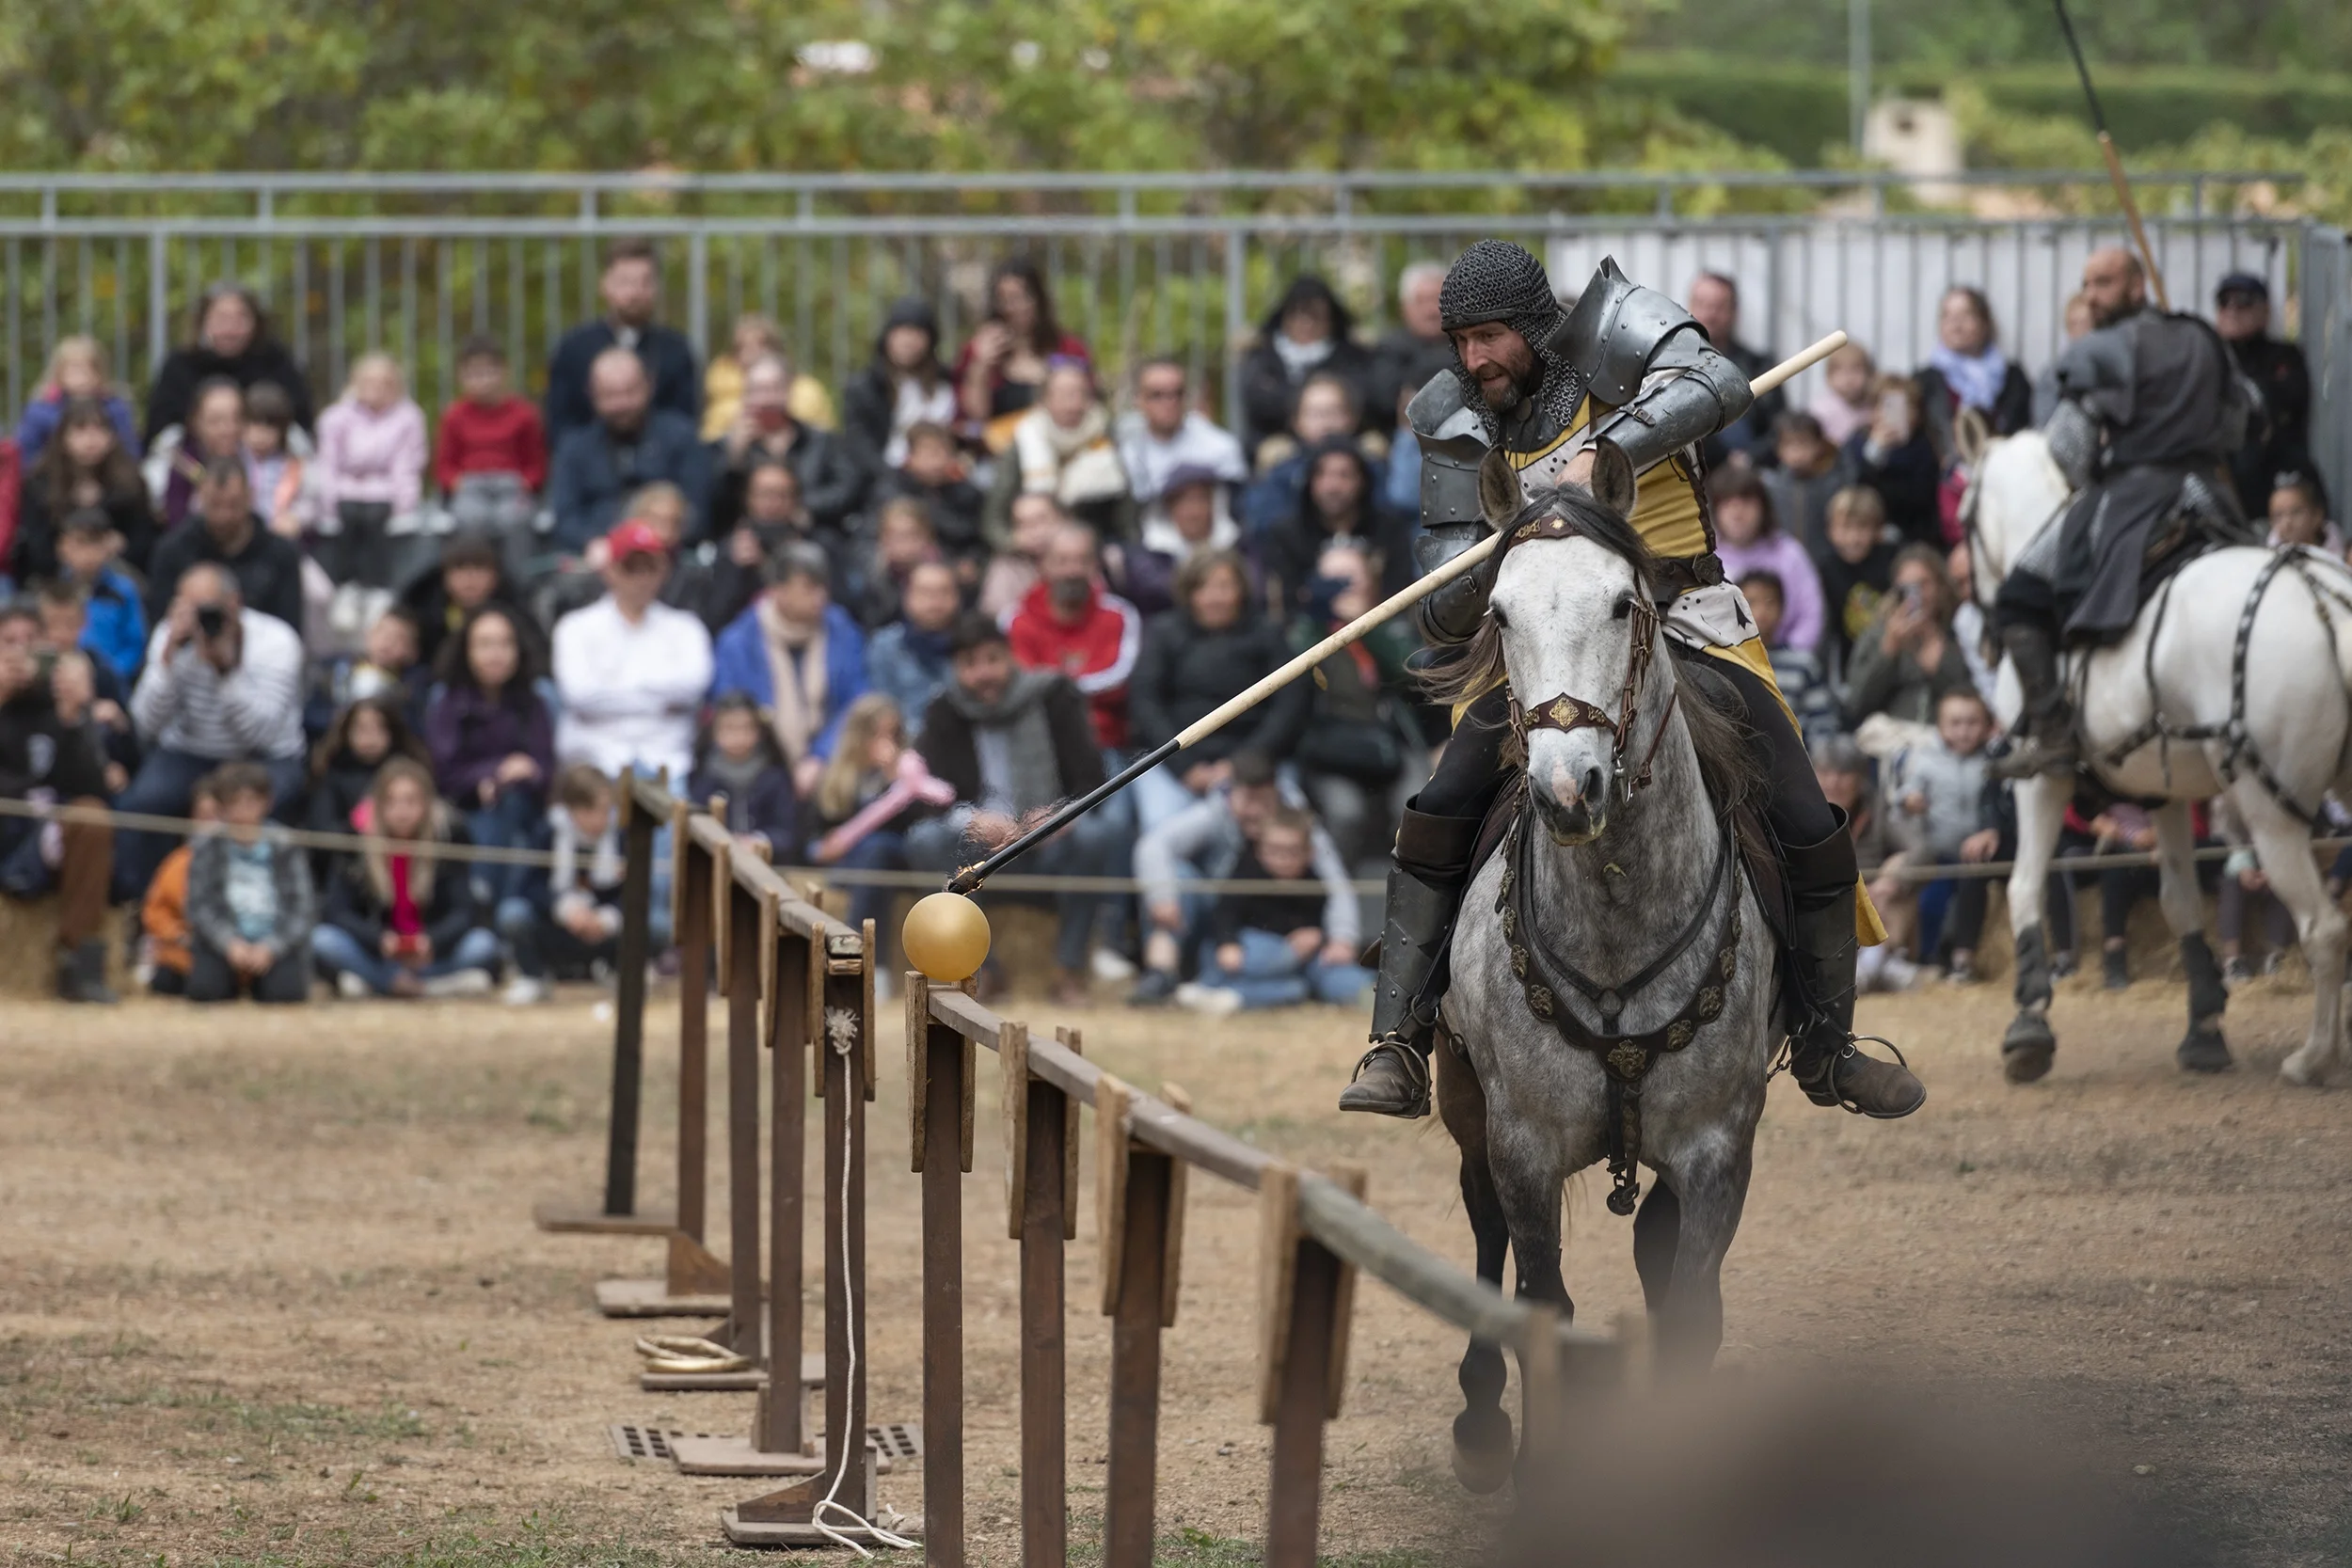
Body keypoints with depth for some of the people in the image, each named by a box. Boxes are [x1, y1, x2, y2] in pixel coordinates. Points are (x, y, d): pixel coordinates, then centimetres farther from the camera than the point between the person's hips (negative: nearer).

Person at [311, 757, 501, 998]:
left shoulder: (448, 837, -7)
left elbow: (464, 911, -13)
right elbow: (338, 911, -11)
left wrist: (433, 941, -33)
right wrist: (379, 939, -30)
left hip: (431, 955, 0)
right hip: (376, 956, 1)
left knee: (483, 945, -28)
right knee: (323, 940, -28)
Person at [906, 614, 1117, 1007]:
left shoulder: (1053, 697, -1)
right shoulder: (945, 715, 3)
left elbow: (1090, 779, -8)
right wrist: (973, 820, -30)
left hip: (1053, 850, -1)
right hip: (984, 856, 1)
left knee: (1102, 833, -32)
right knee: (925, 840, -28)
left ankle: (1069, 967, -18)